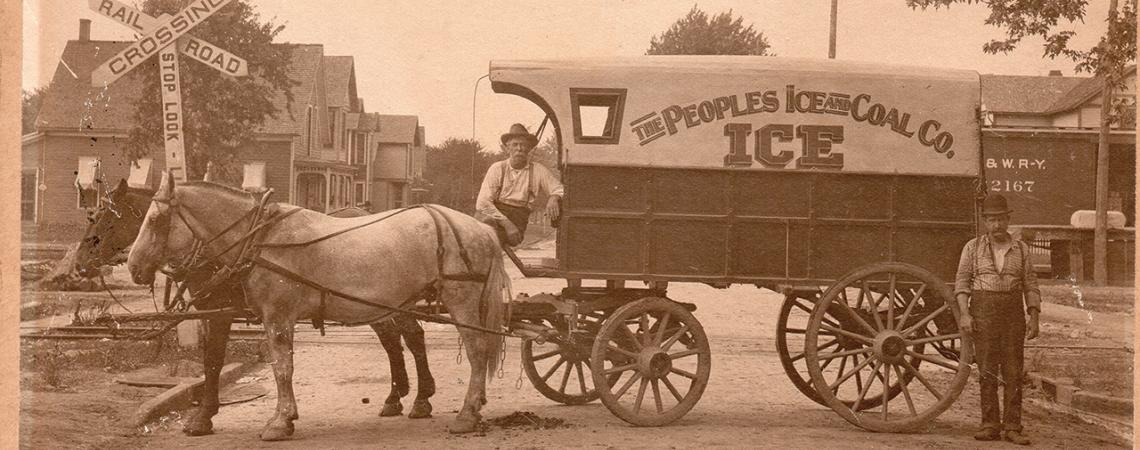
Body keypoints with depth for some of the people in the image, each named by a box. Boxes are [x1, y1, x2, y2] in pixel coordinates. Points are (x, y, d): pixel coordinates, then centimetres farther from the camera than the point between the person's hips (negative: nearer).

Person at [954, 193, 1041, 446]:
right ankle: (990, 425, 5)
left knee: (1013, 372, -1)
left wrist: (1035, 318, 1)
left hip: (1013, 313, 1)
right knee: (987, 371, -1)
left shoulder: (1021, 249, 9)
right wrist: (964, 314, -8)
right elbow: (962, 283, 2)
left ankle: (1012, 427, 3)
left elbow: (1030, 286, 9)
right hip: (983, 311, -1)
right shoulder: (973, 247, 5)